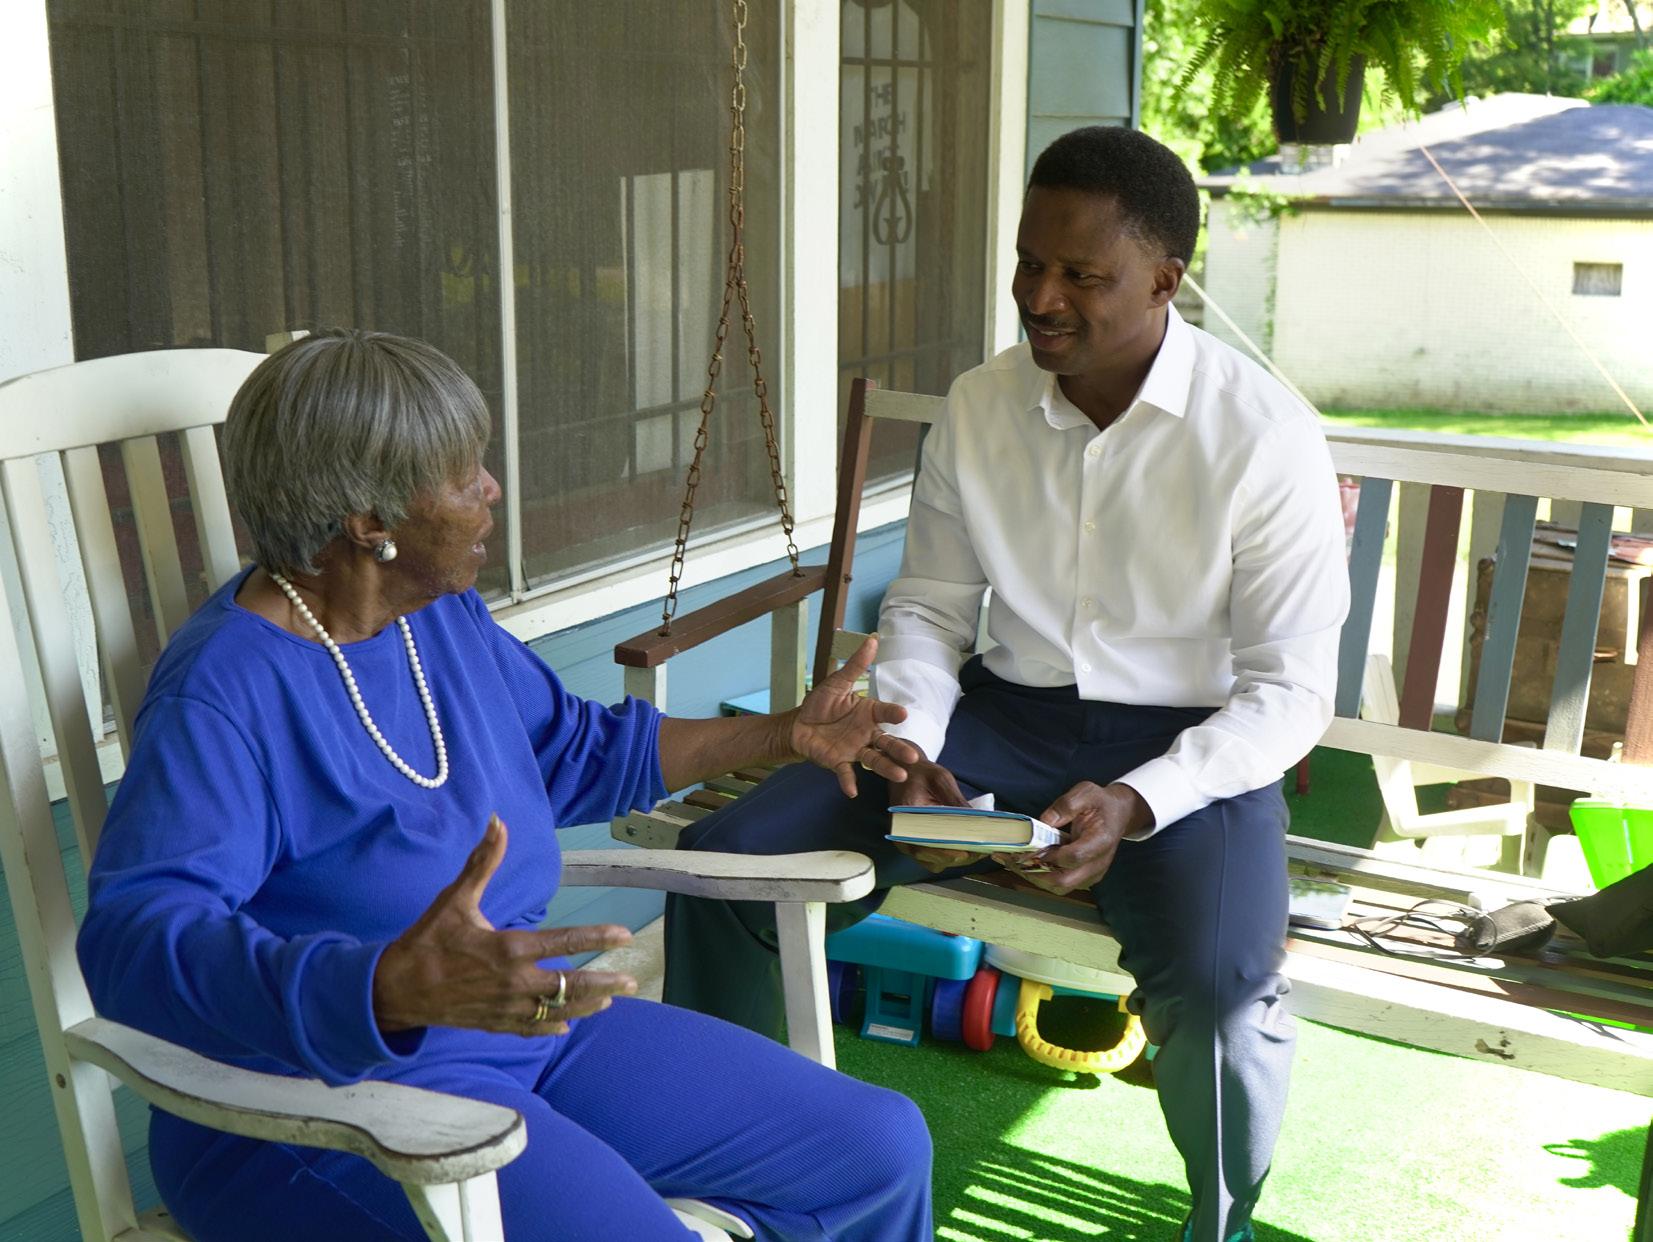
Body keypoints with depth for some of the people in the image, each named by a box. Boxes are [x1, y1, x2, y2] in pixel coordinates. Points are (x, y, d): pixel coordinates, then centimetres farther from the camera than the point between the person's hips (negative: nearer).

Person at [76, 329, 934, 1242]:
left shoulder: (444, 618, 6)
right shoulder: (225, 692, -20)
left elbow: (575, 751, 22)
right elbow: (134, 936, -32)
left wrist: (783, 734, 18)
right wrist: (390, 989, -48)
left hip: (528, 1030, 8)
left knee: (883, 1150, 2)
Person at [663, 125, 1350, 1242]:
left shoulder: (1264, 437, -12)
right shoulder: (979, 407, 1)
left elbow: (1291, 689, -10)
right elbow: (928, 606, 8)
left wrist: (1134, 805, -25)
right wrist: (909, 757, -12)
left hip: (1189, 743, -3)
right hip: (1001, 715, 4)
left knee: (1219, 991, -34)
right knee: (724, 866, -13)